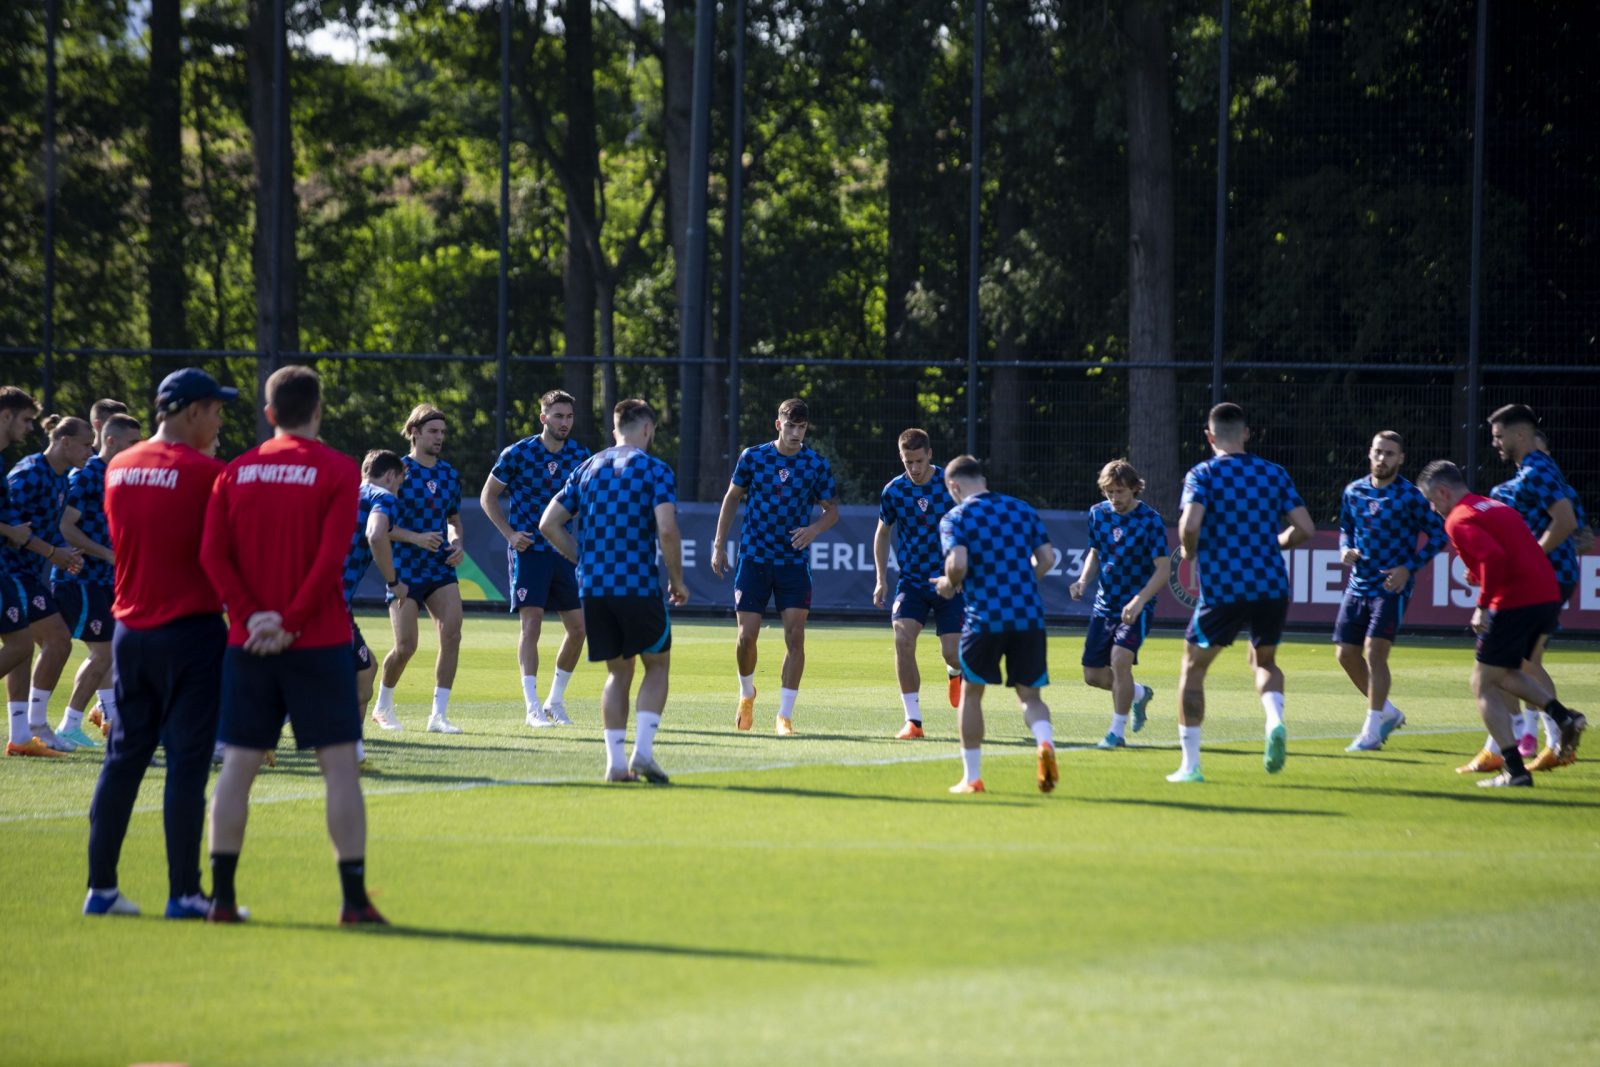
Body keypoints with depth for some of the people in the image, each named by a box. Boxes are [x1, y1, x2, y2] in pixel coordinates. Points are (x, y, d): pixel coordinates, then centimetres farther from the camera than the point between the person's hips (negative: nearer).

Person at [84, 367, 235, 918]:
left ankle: (101, 888, 12)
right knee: (187, 763, -3)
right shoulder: (205, 472, -12)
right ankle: (184, 893, -3)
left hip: (131, 630, 6)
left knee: (123, 758, 11)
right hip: (192, 630, -6)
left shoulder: (118, 468, 8)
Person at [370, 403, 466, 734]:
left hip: (441, 569, 5)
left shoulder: (449, 474, 10)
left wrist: (458, 542, 2)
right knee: (406, 647, -6)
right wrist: (415, 538, -21)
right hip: (405, 569, -5)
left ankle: (439, 714, -8)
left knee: (452, 635, -13)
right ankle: (383, 706, 20)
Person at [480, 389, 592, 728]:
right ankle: (532, 707, -11)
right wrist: (509, 533, -10)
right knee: (531, 622, -13)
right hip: (528, 549, -5)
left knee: (578, 627, 2)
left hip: (563, 550, 5)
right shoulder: (517, 454, -9)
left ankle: (555, 701, 18)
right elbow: (488, 497, 1)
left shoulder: (580, 455, 3)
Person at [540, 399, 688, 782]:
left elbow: (549, 524, 9)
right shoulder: (655, 470, -3)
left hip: (593, 588, 4)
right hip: (638, 586, -4)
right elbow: (667, 530, -16)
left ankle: (615, 761, 5)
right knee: (657, 664, 11)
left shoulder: (587, 469, 12)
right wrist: (677, 580, -3)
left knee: (618, 672, 14)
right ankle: (642, 751, -4)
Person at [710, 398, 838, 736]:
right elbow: (731, 498, 10)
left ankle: (785, 715, -1)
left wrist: (815, 529, -15)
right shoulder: (753, 457, -1)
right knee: (747, 635, -3)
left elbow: (832, 510, 7)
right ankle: (747, 695, 27)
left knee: (795, 636, -8)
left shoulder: (817, 464, -1)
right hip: (754, 558, 0)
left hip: (794, 562, 0)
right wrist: (719, 545, 7)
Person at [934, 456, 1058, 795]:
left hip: (984, 617, -3)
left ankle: (972, 777, 16)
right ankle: (1045, 742, -22)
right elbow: (1047, 558, 8)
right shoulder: (1022, 510, 11)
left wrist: (949, 585, 5)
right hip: (1029, 616, 3)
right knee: (1029, 694, 10)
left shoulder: (956, 518, -2)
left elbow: (958, 564, -16)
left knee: (971, 693, 14)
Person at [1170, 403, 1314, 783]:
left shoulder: (1203, 474, -4)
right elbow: (1304, 528, 1)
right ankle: (1275, 720, -6)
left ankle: (1190, 764, 8)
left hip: (1222, 589, -3)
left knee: (1193, 668, 13)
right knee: (1264, 660, 26)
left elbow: (1190, 524, -20)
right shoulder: (1275, 473, 6)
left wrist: (1189, 552, 1)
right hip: (1271, 585, 3)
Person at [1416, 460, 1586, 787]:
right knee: (1505, 672, 27)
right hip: (1548, 597, 9)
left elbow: (1493, 557, -24)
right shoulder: (1497, 507, 21)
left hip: (1514, 602, -9)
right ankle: (1563, 717, 6)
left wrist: (1483, 606, -18)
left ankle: (1514, 769, -3)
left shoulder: (1460, 520, -7)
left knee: (1483, 685, 4)